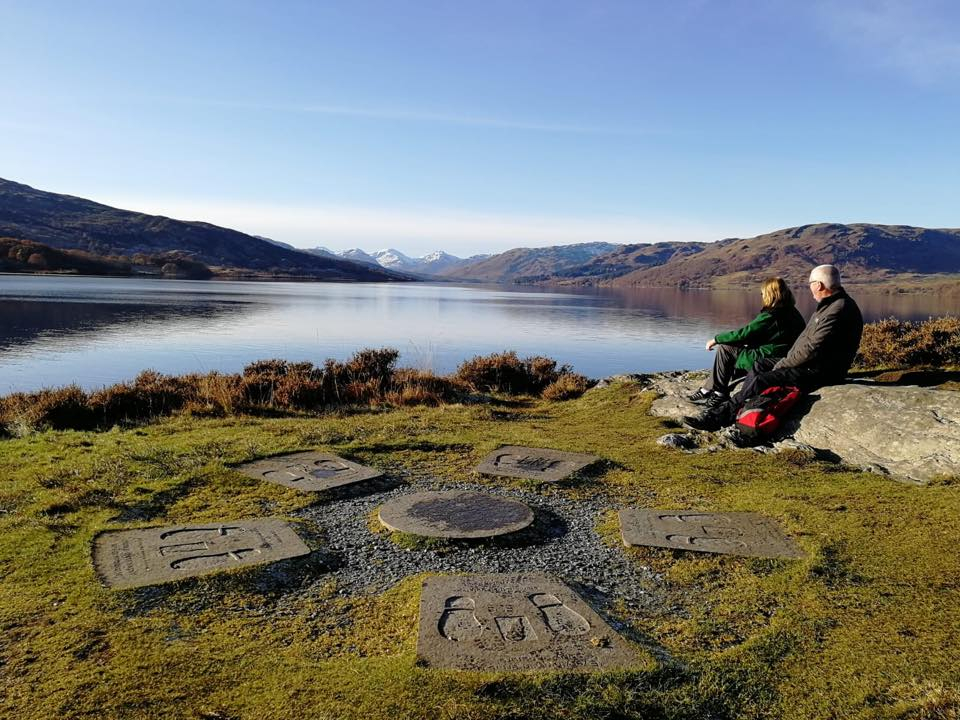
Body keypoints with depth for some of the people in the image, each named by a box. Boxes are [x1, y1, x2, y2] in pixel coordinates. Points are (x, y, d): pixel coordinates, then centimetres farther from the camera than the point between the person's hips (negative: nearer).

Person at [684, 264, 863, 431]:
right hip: (812, 362, 11)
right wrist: (786, 360, 7)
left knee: (761, 381, -18)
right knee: (760, 366, 9)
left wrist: (782, 365, -14)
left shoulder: (838, 311, -21)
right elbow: (808, 339, 18)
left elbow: (812, 349, -25)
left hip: (820, 371, -11)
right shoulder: (831, 304, 14)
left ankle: (717, 418, -14)